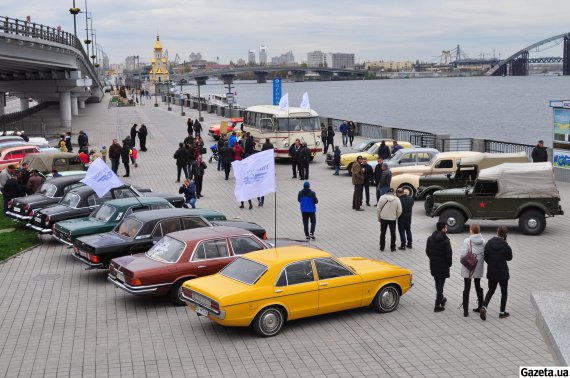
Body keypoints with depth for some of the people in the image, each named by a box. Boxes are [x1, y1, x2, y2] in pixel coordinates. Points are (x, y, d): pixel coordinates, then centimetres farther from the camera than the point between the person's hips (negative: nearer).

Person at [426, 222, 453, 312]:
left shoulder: (430, 239, -1)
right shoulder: (445, 241, -20)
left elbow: (427, 251, 7)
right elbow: (448, 255, -18)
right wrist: (449, 264, -2)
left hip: (433, 265, 6)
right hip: (443, 266, -6)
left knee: (437, 283, 22)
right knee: (440, 284, 0)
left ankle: (441, 298, 41)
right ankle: (437, 305, 1)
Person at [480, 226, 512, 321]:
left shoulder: (489, 243, -7)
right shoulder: (505, 246, -17)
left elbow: (485, 257, 0)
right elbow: (509, 258, -1)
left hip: (491, 272, 3)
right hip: (503, 273, -3)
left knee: (491, 290, 18)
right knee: (504, 292, 15)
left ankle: (484, 307, -4)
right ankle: (502, 312, 21)